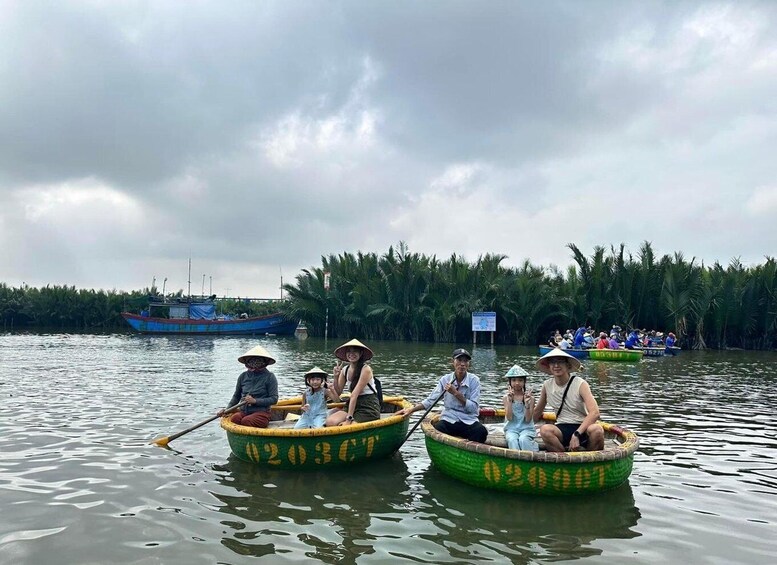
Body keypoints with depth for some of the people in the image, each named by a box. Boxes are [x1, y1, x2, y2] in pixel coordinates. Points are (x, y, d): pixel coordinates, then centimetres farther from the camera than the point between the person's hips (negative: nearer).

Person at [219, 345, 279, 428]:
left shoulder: (269, 377, -1)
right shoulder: (243, 376, 12)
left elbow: (274, 399, -5)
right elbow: (236, 396, 24)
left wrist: (255, 401, -13)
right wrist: (227, 409, 10)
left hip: (261, 412, -3)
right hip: (243, 411, 3)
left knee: (246, 421, -33)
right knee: (234, 418, -30)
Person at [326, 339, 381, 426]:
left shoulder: (366, 369, -14)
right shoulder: (345, 370, 6)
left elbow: (354, 394, -20)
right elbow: (338, 392, 8)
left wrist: (349, 419, -22)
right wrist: (336, 377, -8)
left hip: (369, 409, -6)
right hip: (353, 406, 6)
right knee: (330, 422, -20)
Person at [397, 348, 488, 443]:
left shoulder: (474, 380, -2)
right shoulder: (445, 379, 4)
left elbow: (473, 408, -9)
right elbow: (430, 400, 3)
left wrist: (456, 393, -18)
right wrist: (412, 409, -9)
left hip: (469, 422, -1)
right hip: (449, 420, 1)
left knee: (481, 432, -33)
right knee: (435, 431, -31)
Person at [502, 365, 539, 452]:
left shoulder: (530, 398, 0)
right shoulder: (506, 398, 3)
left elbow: (528, 420, -6)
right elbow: (509, 418, -8)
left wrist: (527, 404, -21)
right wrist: (510, 400, -18)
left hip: (526, 428, 0)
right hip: (511, 429, 1)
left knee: (523, 439, -32)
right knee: (512, 440, -32)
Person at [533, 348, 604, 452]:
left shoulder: (580, 384, -8)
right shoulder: (547, 385, 4)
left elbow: (595, 412, -20)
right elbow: (536, 413, 17)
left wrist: (576, 434, -28)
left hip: (582, 428, -2)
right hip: (561, 430, 2)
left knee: (596, 429, -36)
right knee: (545, 429, -32)